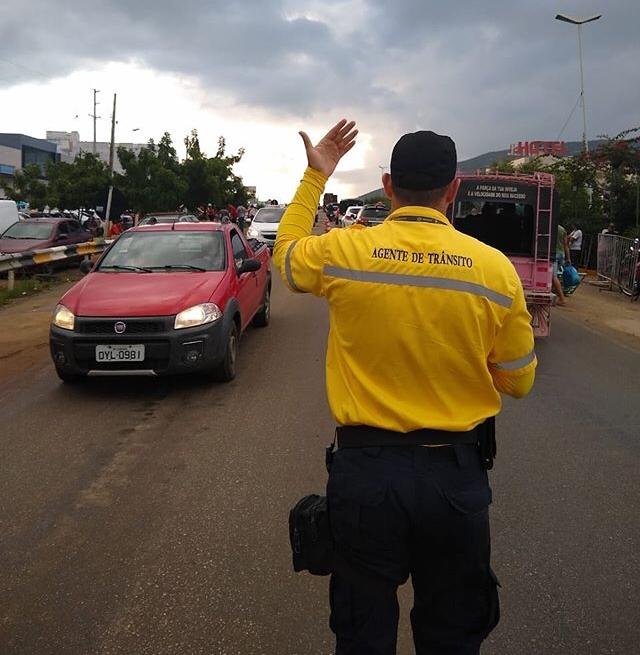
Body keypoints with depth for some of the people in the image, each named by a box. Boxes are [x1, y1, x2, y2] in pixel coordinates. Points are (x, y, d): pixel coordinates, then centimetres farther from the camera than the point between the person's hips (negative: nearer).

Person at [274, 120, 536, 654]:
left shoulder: (342, 252, -10)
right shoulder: (495, 268, -11)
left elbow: (286, 252, 14)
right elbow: (518, 381, 1)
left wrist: (315, 176, 20)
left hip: (365, 469, 0)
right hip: (458, 473, 0)